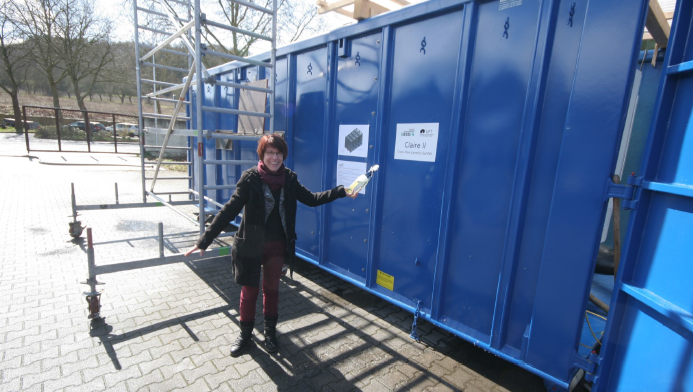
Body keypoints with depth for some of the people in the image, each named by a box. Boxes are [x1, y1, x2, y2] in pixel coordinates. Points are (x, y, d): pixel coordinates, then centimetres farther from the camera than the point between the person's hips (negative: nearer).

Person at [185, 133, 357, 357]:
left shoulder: (289, 179, -4)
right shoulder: (250, 178, -15)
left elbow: (311, 199, 3)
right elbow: (230, 210, -17)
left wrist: (341, 192, -4)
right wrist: (205, 240, -20)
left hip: (277, 245, 3)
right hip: (251, 245, -2)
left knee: (271, 288, 17)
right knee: (249, 290, 13)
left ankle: (270, 331, 38)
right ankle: (245, 332, 37)